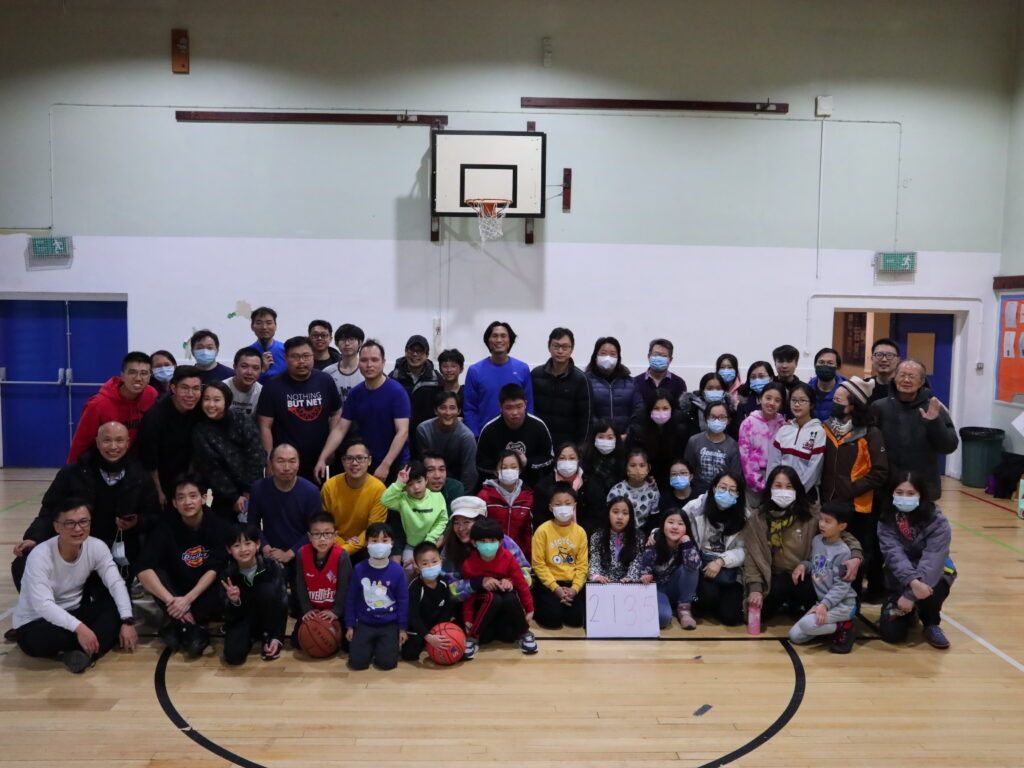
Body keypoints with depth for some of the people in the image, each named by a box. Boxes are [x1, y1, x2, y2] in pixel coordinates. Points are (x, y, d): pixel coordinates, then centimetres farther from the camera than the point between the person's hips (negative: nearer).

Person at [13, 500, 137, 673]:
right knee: (40, 640, -39)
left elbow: (116, 583, -14)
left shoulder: (97, 547, -11)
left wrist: (127, 621, -27)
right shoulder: (40, 556, -25)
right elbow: (43, 605, -33)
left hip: (74, 613, 5)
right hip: (36, 623, -5)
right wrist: (79, 628, -43)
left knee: (117, 605, -18)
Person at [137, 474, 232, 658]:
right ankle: (192, 629, -28)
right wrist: (170, 600, -33)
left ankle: (179, 626, -20)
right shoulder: (167, 527, -11)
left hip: (206, 594, -1)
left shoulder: (218, 526, -12)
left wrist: (188, 599, -30)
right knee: (154, 574, -26)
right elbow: (144, 570, -22)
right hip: (177, 594, 1)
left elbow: (215, 570, -18)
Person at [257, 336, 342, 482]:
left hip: (320, 464, 3)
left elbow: (336, 414, 10)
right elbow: (265, 427, -5)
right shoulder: (273, 386, -6)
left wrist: (330, 449, 1)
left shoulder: (325, 381, 2)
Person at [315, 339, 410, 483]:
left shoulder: (397, 391, -13)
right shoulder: (355, 393, 1)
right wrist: (322, 459, -9)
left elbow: (402, 432, -19)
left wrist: (385, 465, -26)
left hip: (395, 466, -4)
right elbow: (340, 429, 2)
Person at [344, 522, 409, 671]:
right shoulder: (359, 569, -8)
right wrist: (350, 626, 3)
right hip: (365, 624, 1)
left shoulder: (397, 570, -10)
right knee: (357, 662, -9)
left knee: (387, 662, -12)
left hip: (390, 625, -1)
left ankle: (383, 645, 20)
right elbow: (351, 599, 3)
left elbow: (403, 601, -2)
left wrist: (403, 628, -1)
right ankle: (372, 645, 22)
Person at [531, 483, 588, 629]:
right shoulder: (542, 531, -9)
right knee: (552, 619, -20)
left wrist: (574, 588, -13)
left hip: (572, 583, 3)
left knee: (576, 619, -12)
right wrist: (555, 587, -15)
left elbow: (582, 564, 1)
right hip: (549, 583, -3)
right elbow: (538, 564, -9)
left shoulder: (580, 532, 1)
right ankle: (538, 607, 14)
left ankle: (564, 605, 21)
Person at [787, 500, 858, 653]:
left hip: (842, 604, -7)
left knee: (806, 624, -31)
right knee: (794, 636, -1)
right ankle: (833, 626, 13)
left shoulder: (842, 552, -18)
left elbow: (841, 586, -19)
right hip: (823, 601, 7)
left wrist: (824, 604, -29)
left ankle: (843, 627, -6)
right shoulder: (817, 540, 3)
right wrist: (803, 565, -5)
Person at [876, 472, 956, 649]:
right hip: (899, 581, 2)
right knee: (891, 633, -14)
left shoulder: (937, 522, -19)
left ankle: (931, 624, -2)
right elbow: (894, 554, -26)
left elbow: (932, 561, -29)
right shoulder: (886, 520, -12)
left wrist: (910, 594, -37)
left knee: (929, 590, -38)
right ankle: (910, 613, 22)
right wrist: (913, 582, -45)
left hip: (931, 576, -1)